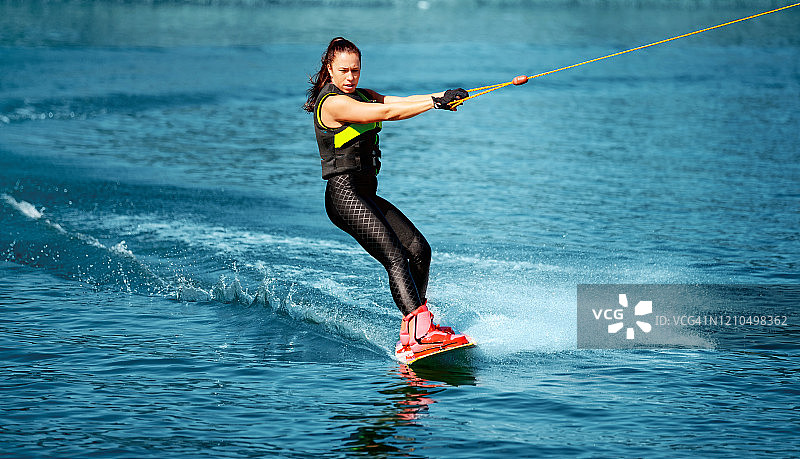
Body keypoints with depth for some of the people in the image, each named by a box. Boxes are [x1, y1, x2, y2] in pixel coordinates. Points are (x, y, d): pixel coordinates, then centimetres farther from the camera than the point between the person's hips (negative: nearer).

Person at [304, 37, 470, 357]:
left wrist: (445, 95, -12)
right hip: (344, 195, -10)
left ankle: (410, 335, 2)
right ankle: (421, 331, -32)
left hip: (366, 196, 10)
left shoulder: (361, 96, 17)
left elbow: (403, 101, 4)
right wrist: (436, 102, -20)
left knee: (419, 249, 0)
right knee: (395, 257, -22)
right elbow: (388, 112, -22)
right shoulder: (333, 103, -13)